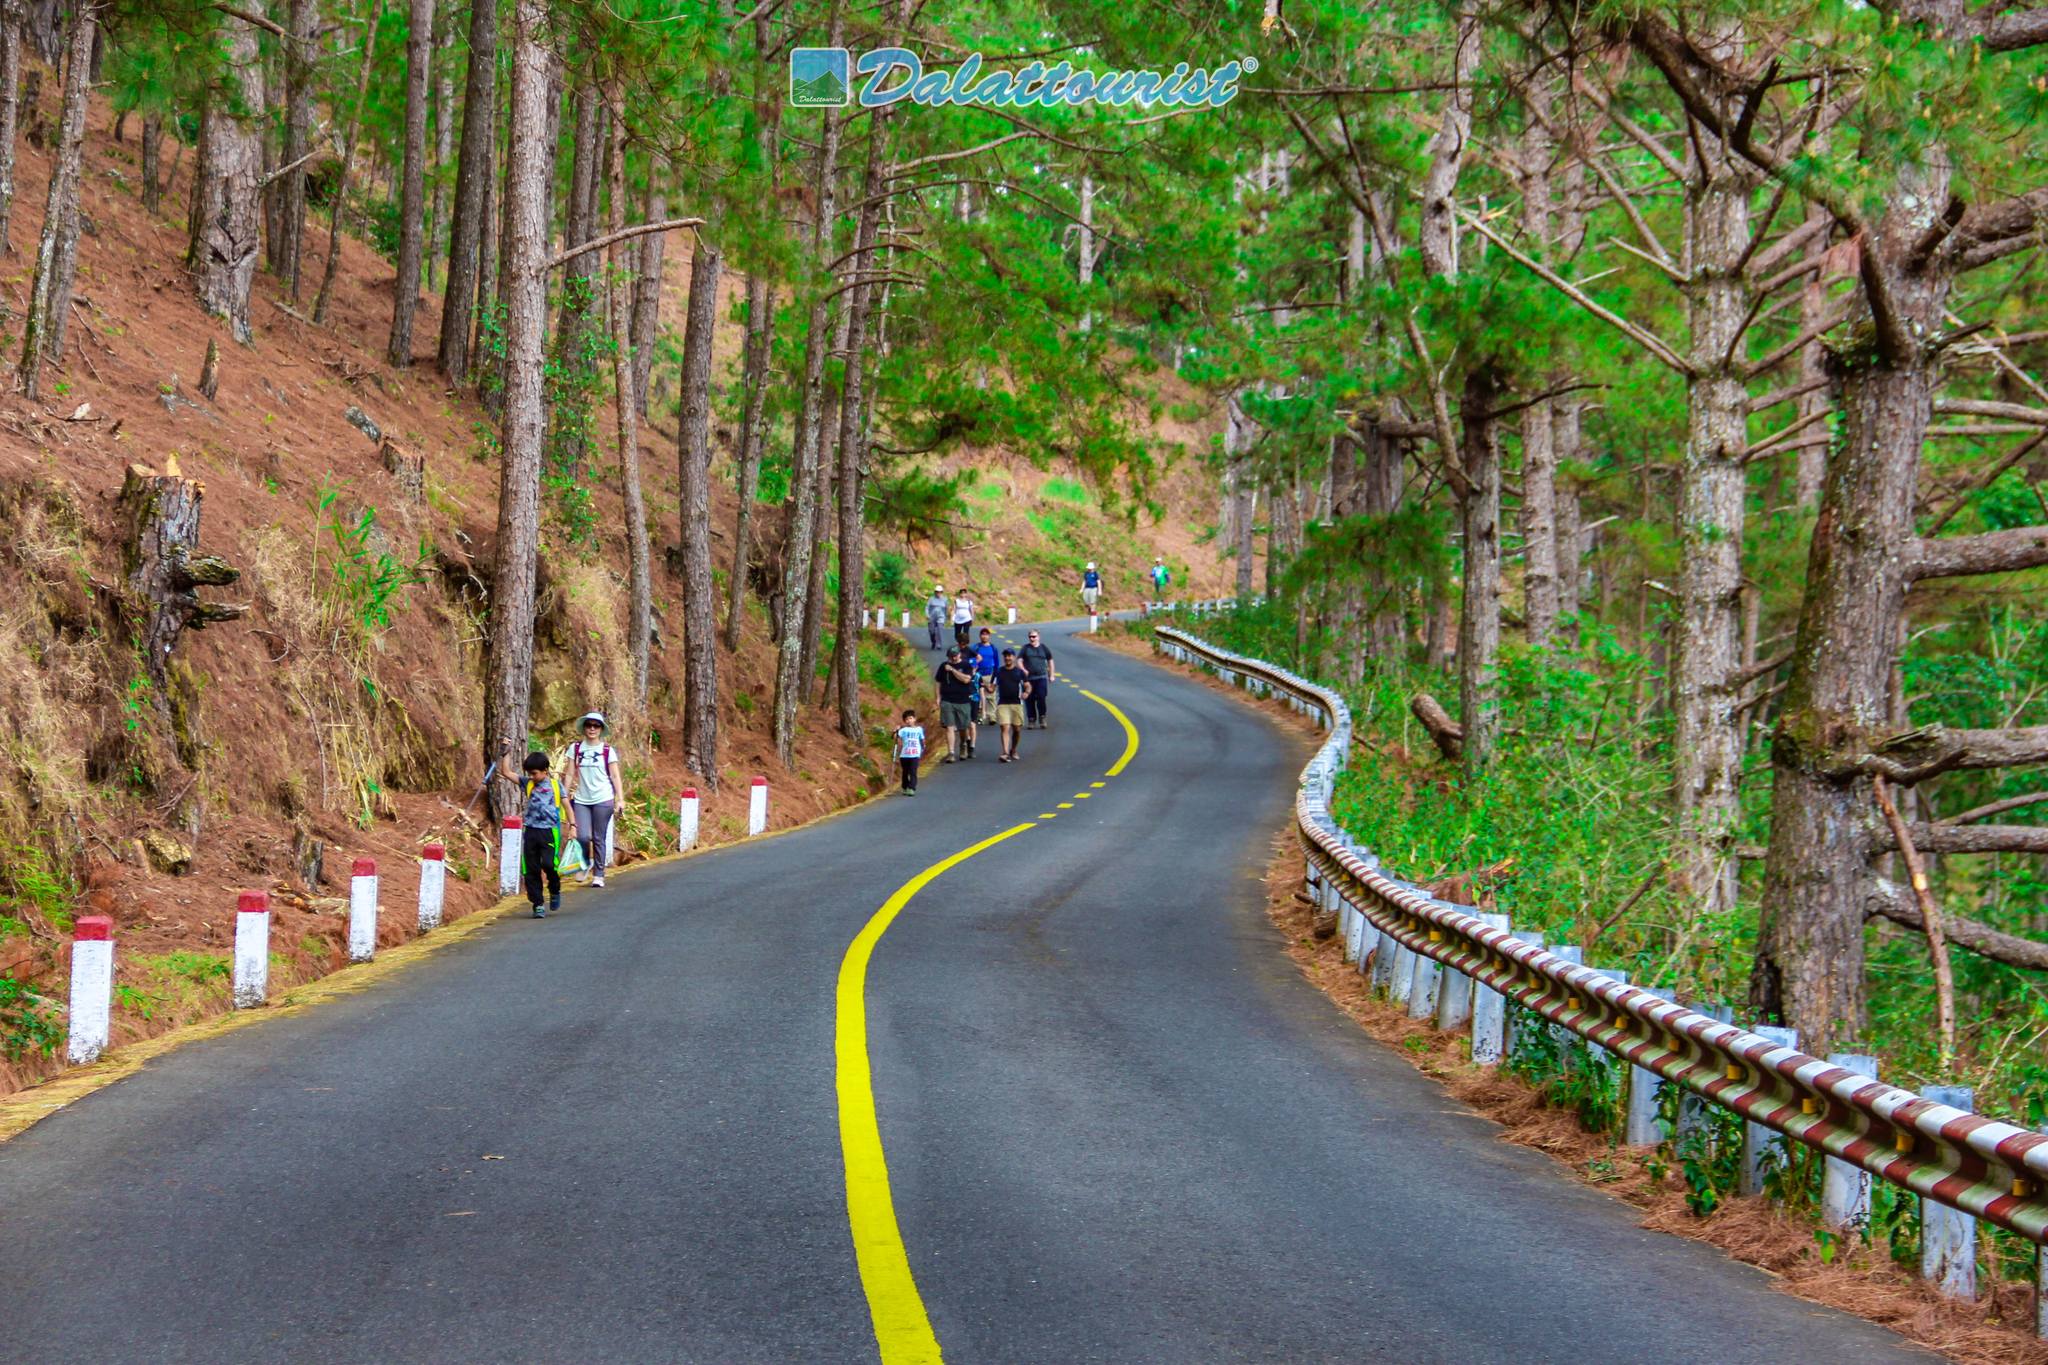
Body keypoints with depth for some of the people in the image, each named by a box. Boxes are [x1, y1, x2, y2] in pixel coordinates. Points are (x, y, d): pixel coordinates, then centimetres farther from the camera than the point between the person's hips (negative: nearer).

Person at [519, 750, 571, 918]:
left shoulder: (555, 784, 7)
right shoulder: (527, 784, 11)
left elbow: (566, 805, 10)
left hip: (549, 830, -3)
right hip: (530, 831, 3)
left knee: (548, 863, -18)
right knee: (531, 869, 1)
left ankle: (555, 891, 11)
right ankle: (538, 905, 10)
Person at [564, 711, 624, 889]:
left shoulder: (608, 751, 2)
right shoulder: (575, 748, 6)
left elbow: (615, 777, 2)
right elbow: (570, 775, 7)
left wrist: (620, 800, -6)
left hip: (603, 800, -1)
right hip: (581, 800, 1)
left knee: (599, 839, 1)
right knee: (583, 837, -11)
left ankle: (598, 875, 12)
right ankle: (586, 863, 18)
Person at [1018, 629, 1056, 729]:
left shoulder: (1044, 647, 10)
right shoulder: (1025, 648, 7)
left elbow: (1050, 661, 18)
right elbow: (1019, 660, 1)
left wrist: (1051, 675, 14)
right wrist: (1023, 670, -18)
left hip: (1041, 677, -1)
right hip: (1028, 678, 1)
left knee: (1041, 698, -13)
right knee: (1029, 700, 1)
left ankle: (1042, 718, 1)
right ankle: (1031, 720, 11)